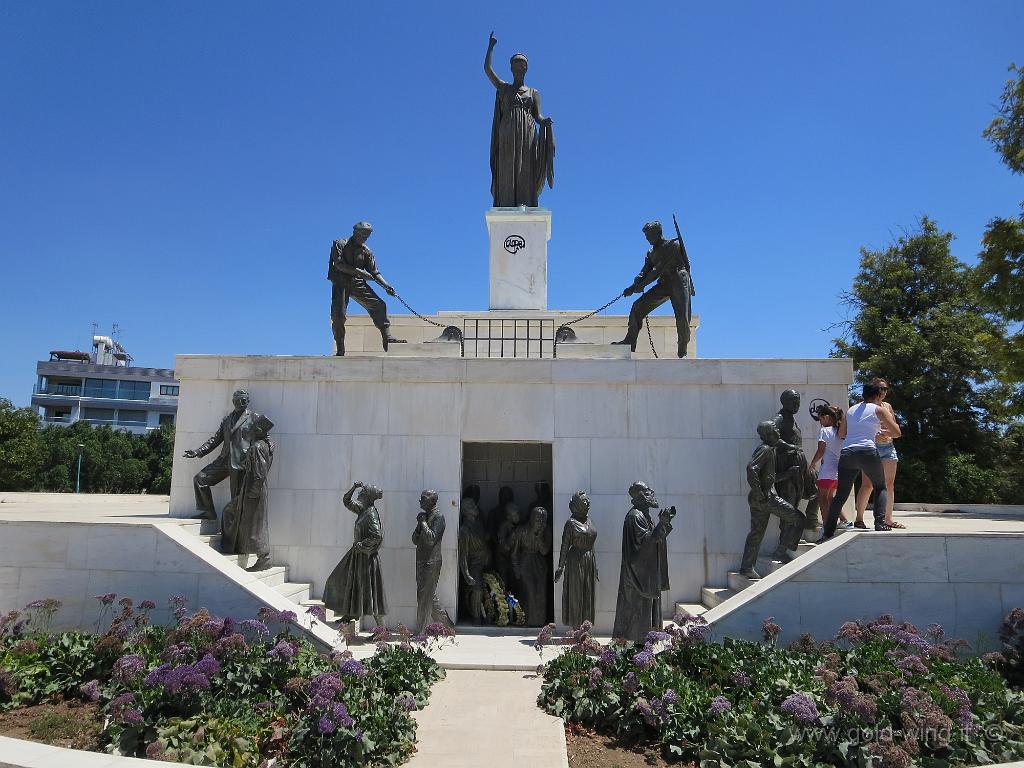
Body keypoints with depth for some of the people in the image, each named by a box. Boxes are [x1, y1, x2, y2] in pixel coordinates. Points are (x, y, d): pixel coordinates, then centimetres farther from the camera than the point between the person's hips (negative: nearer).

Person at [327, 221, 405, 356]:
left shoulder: (367, 252, 12)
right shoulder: (339, 244, 1)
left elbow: (374, 272, 9)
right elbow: (338, 264, -13)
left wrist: (386, 286, -7)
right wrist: (358, 271, -22)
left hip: (358, 284, 4)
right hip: (341, 283, -3)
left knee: (379, 305, -13)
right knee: (338, 315, -11)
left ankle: (387, 337, -14)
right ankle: (340, 351, -1)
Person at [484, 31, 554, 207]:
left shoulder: (533, 92, 19)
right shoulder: (503, 88, 18)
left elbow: (538, 116, 7)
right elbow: (487, 69, 9)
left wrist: (545, 122, -14)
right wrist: (491, 46, 14)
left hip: (528, 137, 0)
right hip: (507, 136, 0)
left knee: (526, 176, -9)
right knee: (507, 176, -9)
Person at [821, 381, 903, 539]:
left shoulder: (850, 410, 20)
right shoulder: (878, 409, 7)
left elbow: (841, 434, 28)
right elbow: (897, 432, 4)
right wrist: (882, 430, 22)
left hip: (846, 453, 4)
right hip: (867, 451, -4)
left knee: (841, 494, 6)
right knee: (881, 487, 18)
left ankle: (828, 532, 0)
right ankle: (880, 523, 3)